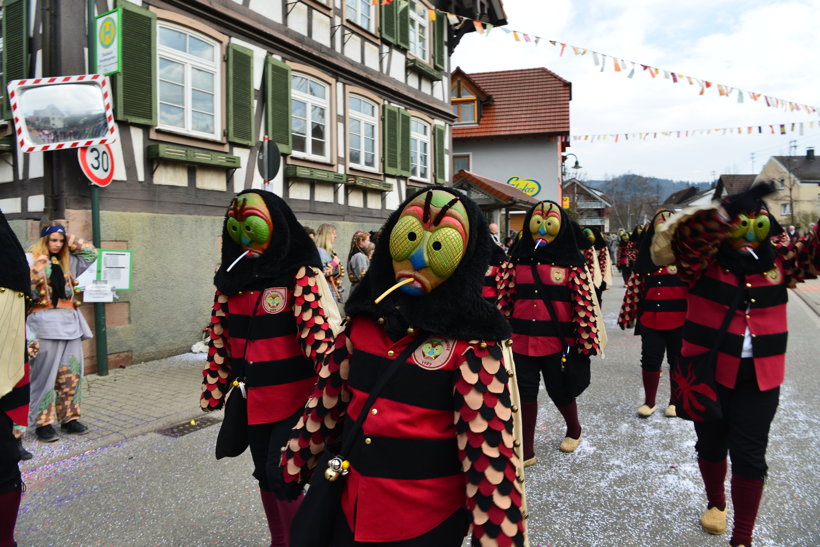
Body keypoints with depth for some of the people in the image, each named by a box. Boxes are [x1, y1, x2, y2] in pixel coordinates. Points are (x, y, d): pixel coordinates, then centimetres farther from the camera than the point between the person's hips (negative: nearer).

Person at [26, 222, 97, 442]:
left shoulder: (66, 262, 18)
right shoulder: (31, 259, 0)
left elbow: (91, 253, 28)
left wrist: (71, 242, 16)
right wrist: (38, 269, -23)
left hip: (70, 323, 6)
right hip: (45, 324, -6)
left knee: (71, 375, 7)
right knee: (45, 375, -6)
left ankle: (69, 418, 15)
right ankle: (43, 423, 1)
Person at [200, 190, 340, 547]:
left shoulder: (301, 276, -16)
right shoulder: (232, 276, 6)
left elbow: (321, 335, -20)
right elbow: (221, 337, 12)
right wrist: (214, 388, 14)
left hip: (292, 397, -7)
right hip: (251, 398, 7)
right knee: (265, 475, 19)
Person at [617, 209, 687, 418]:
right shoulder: (646, 254, 7)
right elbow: (635, 284, 8)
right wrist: (628, 313, 7)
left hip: (680, 318, -2)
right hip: (650, 318, 2)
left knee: (678, 360, 11)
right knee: (650, 360, 7)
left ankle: (675, 401, 29)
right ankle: (649, 402, 24)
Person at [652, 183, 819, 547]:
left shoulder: (779, 259, 1)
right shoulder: (703, 260, -11)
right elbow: (678, 238, -29)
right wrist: (727, 211, -44)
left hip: (760, 377, 2)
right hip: (708, 372, -2)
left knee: (750, 454, 6)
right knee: (711, 443, 18)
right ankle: (715, 503, 46)